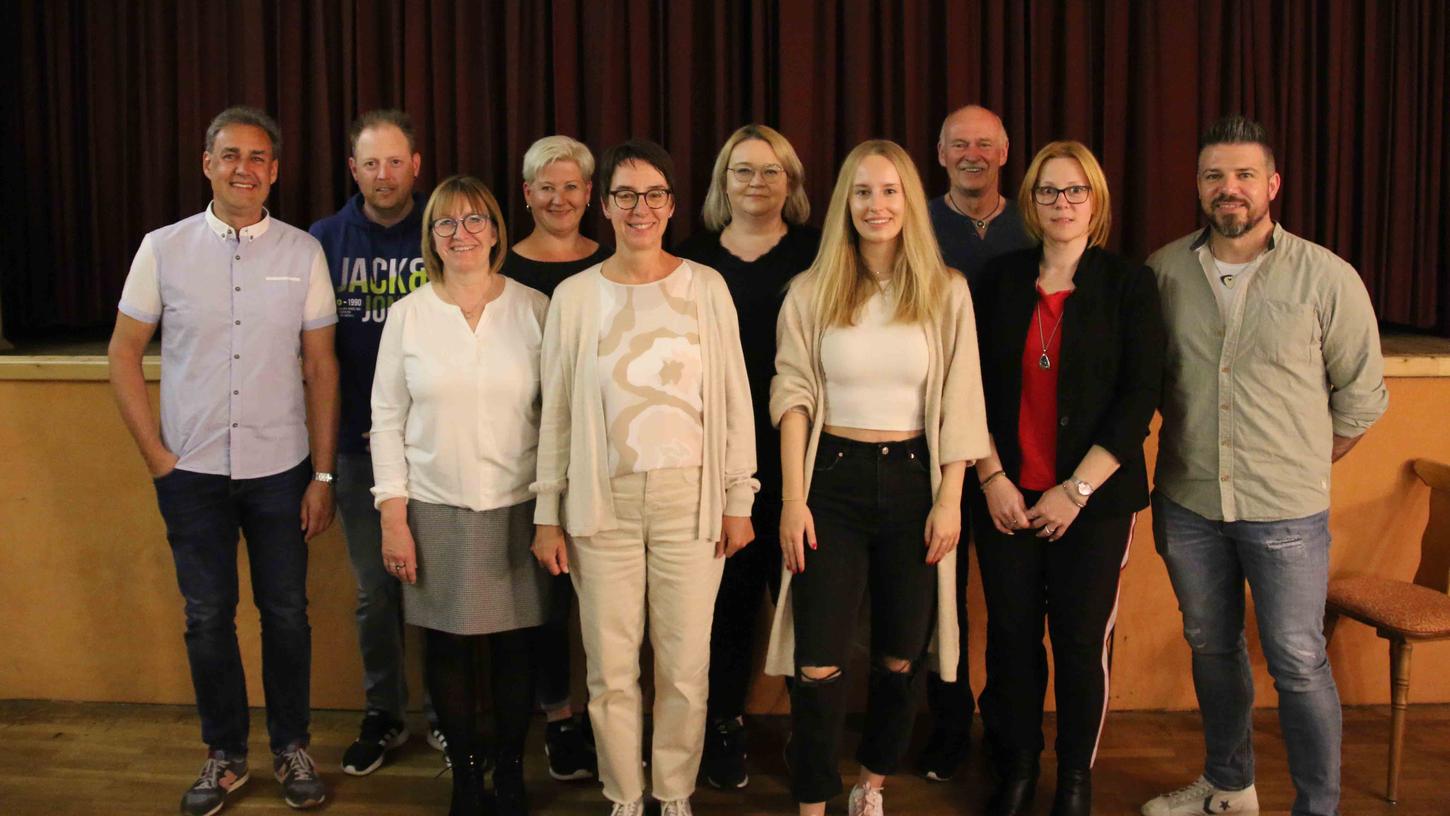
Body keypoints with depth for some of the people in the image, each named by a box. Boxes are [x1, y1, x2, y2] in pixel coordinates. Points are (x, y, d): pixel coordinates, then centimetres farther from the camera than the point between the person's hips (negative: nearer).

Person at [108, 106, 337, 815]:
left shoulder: (303, 253, 0)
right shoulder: (163, 248, -1)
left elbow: (321, 367, 3)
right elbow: (124, 352, 5)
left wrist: (323, 473, 0)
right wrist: (155, 455, -2)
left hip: (280, 469, 0)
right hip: (192, 471, 0)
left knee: (286, 613, 7)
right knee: (207, 617, 8)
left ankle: (292, 749, 25)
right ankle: (224, 755, 25)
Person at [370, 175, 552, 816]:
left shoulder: (535, 310, -1)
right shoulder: (408, 314, 2)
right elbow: (387, 418, 3)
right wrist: (392, 516, -1)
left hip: (516, 506, 0)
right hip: (434, 508, 1)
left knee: (514, 646, 6)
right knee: (447, 647, 7)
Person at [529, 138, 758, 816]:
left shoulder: (706, 288, 2)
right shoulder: (575, 295, 3)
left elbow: (735, 398, 4)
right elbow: (556, 411, 6)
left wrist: (738, 500, 2)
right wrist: (547, 515, 4)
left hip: (689, 497, 0)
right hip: (603, 500, 0)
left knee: (686, 667, 4)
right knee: (611, 669, 5)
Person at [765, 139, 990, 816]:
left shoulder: (947, 292, 2)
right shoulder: (811, 292, 1)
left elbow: (959, 406, 1)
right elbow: (793, 395, -1)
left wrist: (950, 500, -4)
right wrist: (792, 498, -7)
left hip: (913, 480, 1)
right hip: (833, 479, -1)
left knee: (902, 658, 10)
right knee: (818, 664, -4)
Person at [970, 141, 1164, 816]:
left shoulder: (1128, 285, -1)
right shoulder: (1000, 279, 5)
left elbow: (1139, 399, -6)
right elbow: (973, 387, 5)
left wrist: (1075, 491, -10)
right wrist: (992, 477, -5)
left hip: (1093, 499, -2)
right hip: (1007, 495, 2)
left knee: (1082, 641, 2)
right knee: (1011, 636, 6)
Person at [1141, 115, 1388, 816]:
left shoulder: (1327, 278, -7)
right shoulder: (1165, 271, 0)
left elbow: (1361, 395, 3)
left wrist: (1301, 466, 6)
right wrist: (1182, 459, 10)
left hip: (1286, 511, -3)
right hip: (1188, 503, 3)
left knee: (1298, 664, 1)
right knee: (1211, 648, 17)